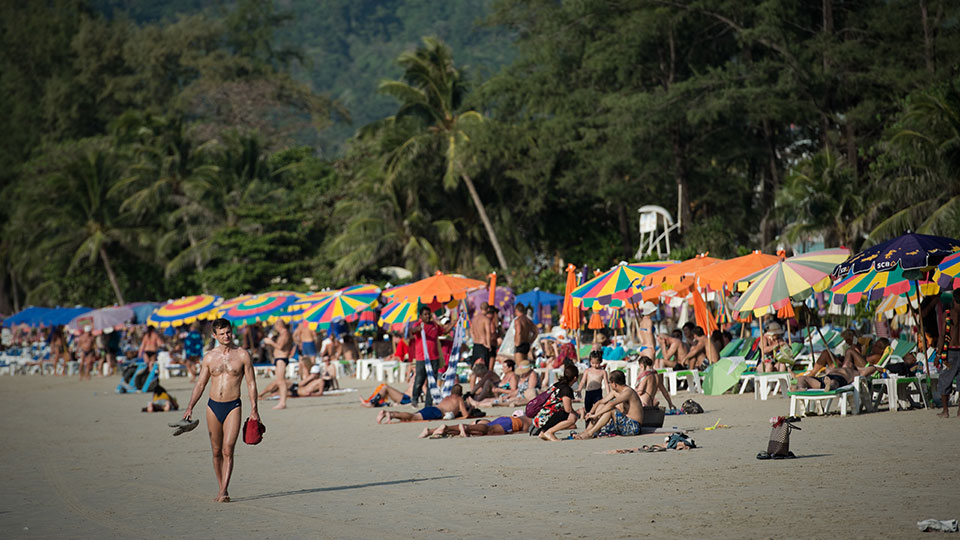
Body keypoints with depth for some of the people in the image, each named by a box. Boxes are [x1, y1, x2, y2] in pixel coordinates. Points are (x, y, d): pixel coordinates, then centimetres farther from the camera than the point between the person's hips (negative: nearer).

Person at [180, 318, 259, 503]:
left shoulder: (242, 355, 0)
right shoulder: (209, 358, 7)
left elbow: (251, 383, 2)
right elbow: (200, 384, 12)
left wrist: (254, 409, -4)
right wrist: (190, 407, 1)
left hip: (233, 407, -3)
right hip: (213, 406, 3)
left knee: (228, 450, -12)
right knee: (216, 451, 7)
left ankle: (224, 491, -14)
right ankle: (221, 488, 18)